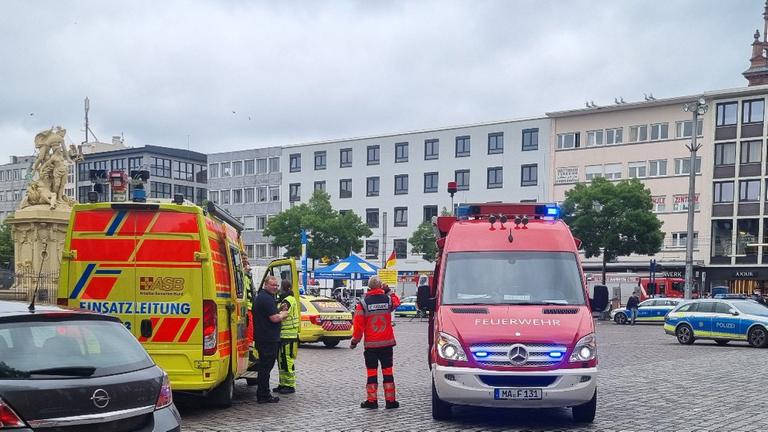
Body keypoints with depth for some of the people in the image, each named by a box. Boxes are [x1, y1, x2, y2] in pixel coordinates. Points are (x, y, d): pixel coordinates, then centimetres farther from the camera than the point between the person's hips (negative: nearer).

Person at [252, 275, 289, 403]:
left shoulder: (260, 296, 18)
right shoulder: (267, 299, -16)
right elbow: (274, 318, -21)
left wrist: (280, 314, 13)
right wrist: (283, 315, -3)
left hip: (262, 338, 11)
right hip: (268, 339, -11)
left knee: (264, 366, 16)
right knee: (265, 367, -5)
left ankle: (263, 394, 23)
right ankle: (263, 396, -1)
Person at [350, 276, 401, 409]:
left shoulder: (363, 303, -8)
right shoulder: (388, 300, -4)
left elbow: (358, 325, -6)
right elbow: (397, 302, 22)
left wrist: (355, 341, 5)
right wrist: (389, 291, 28)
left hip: (370, 345, -1)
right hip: (387, 343, 1)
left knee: (371, 372, 5)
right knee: (387, 372, 7)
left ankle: (372, 400, 8)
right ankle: (390, 401, 10)